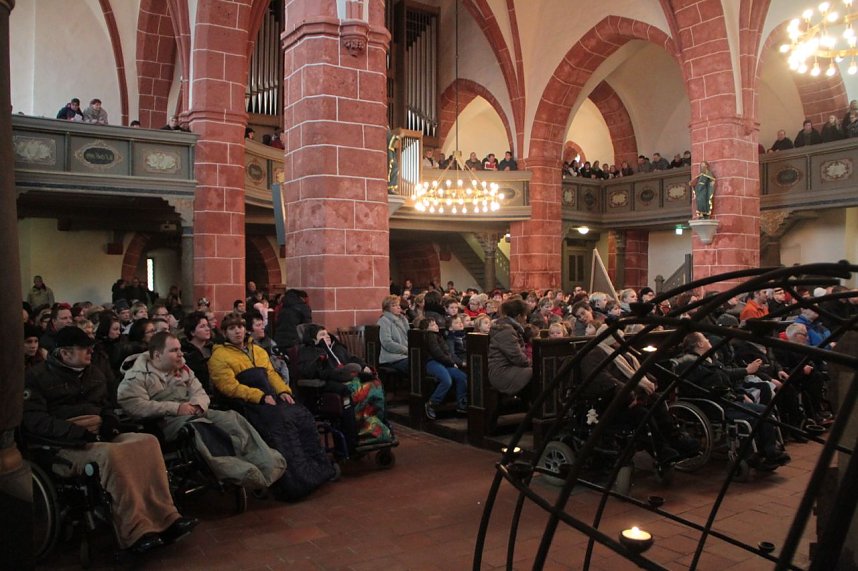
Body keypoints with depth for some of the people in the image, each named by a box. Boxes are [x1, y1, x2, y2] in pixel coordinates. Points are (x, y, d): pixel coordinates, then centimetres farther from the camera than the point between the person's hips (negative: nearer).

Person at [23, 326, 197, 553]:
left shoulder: (93, 374, 20)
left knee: (148, 441, -21)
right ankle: (135, 532, -34)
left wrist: (101, 421, 1)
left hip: (100, 437, 6)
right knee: (110, 454, -37)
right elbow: (33, 420, -12)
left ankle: (166, 519, -23)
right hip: (61, 446, -6)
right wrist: (81, 432, -23)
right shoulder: (37, 376, 1)